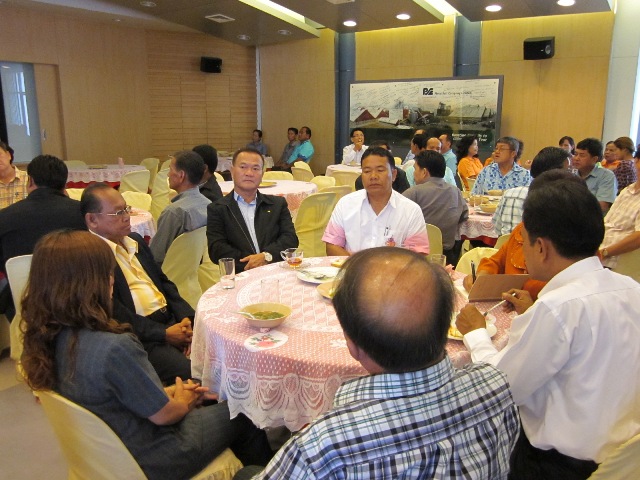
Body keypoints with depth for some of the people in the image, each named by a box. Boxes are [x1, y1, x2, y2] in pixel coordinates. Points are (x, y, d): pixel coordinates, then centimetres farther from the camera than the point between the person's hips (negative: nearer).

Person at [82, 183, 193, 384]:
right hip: (139, 337, -8)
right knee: (191, 373, -29)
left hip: (172, 321, 8)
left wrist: (186, 317, 3)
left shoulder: (135, 241, 19)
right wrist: (164, 334, -16)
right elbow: (114, 313, -15)